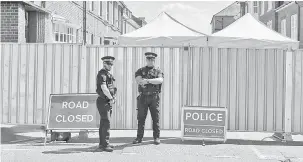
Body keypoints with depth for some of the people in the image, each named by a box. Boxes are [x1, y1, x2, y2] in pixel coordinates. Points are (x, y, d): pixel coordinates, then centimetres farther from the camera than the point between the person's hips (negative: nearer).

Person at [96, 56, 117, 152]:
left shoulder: (108, 75, 17)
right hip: (103, 101, -10)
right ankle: (105, 145, -15)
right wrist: (111, 98, -16)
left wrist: (113, 97, 6)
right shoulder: (102, 74, -13)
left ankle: (102, 143, 19)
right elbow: (103, 88, -23)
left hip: (108, 102, 10)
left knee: (104, 123, 13)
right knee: (106, 123, -14)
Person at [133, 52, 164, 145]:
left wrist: (147, 80, -26)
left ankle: (156, 137, 8)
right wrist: (153, 81, -15)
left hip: (154, 98, -1)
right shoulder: (140, 71, 9)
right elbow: (138, 80, -12)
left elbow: (160, 80, -16)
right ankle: (139, 138, 7)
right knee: (141, 118, 1)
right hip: (143, 97, 1)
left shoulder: (158, 71, 6)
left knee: (155, 118, 1)